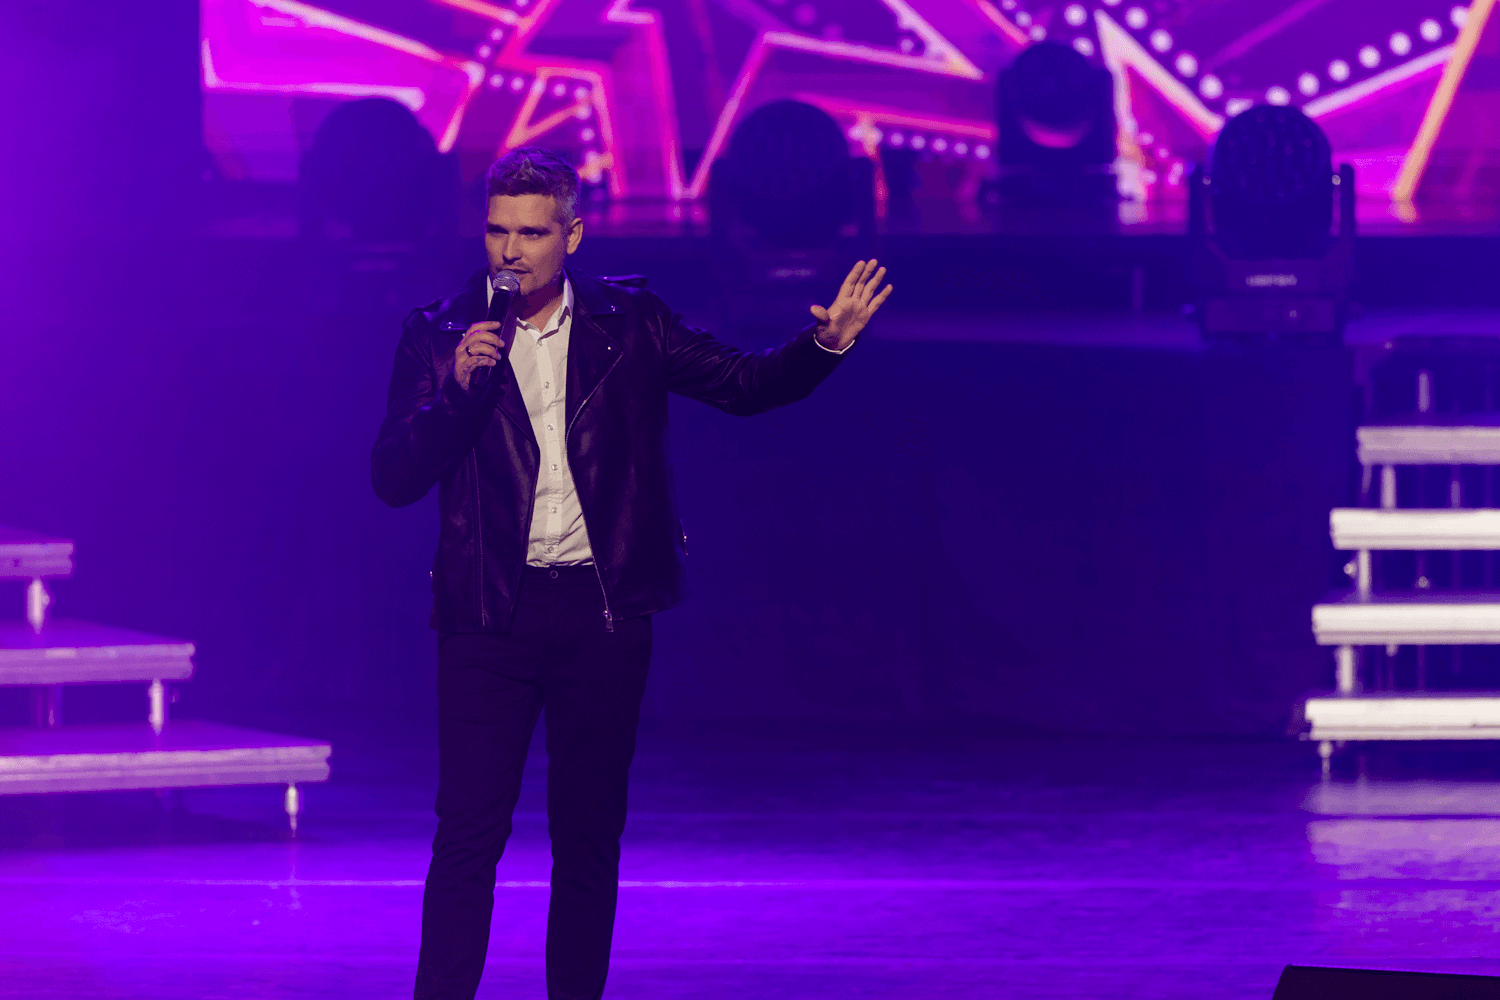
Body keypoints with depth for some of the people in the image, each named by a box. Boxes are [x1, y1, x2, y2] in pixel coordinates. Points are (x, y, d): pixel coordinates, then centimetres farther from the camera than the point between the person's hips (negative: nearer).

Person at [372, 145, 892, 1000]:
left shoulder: (628, 322, 5)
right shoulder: (439, 336, 2)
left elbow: (744, 384, 6)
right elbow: (393, 479, -3)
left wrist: (824, 345, -11)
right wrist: (457, 387, -16)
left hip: (604, 612, 1)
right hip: (490, 610, -1)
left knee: (590, 839, 7)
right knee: (468, 833, -6)